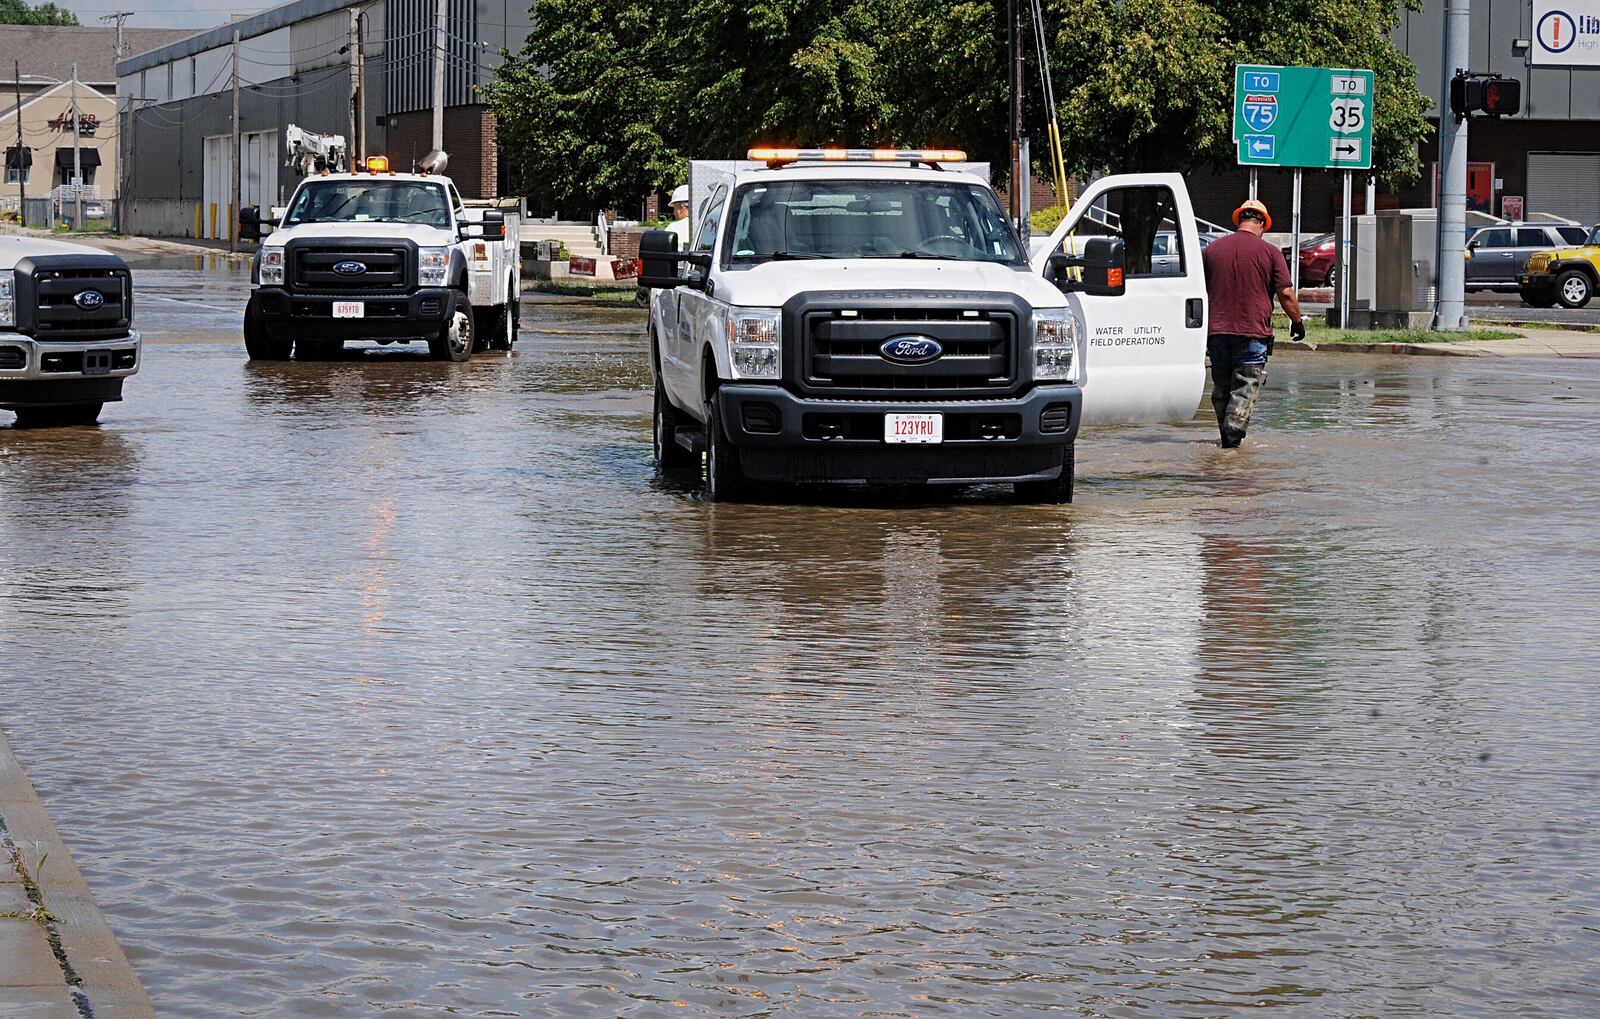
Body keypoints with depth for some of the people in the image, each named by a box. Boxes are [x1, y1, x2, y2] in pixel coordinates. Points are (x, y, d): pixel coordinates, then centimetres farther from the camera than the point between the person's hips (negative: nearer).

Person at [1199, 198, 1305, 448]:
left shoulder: (1211, 249, 8)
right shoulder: (1270, 253, -2)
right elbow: (1286, 294, -4)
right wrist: (1297, 321, 11)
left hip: (1216, 331, 3)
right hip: (1252, 333, -3)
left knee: (1221, 385, 13)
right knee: (1245, 386, 0)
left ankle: (1227, 435, 17)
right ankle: (1234, 432, -11)